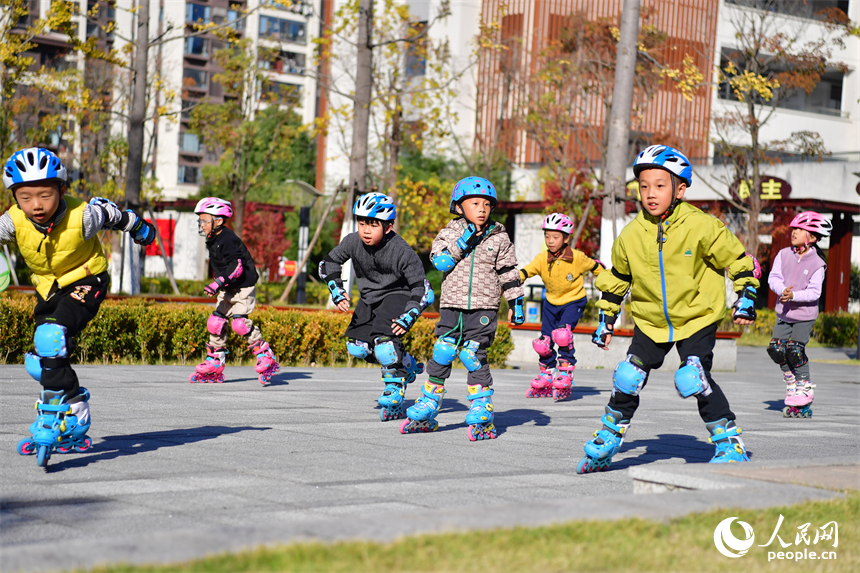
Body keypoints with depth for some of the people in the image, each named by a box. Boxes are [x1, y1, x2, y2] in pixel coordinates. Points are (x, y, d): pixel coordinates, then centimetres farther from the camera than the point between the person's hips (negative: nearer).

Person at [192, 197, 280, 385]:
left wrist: (219, 283, -34)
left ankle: (266, 357, -8)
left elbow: (237, 266, -28)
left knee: (240, 323, -20)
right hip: (228, 290, 9)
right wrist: (219, 285, 24)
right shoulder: (213, 241, 11)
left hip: (243, 288, -9)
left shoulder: (227, 240, -20)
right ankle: (214, 365, 12)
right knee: (216, 322, 3)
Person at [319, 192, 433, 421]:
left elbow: (422, 289, -23)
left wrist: (408, 318, -31)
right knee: (357, 348, 2)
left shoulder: (401, 252, -27)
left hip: (397, 296, -6)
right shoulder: (353, 242, -14)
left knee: (384, 346, -26)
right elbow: (328, 263, 3)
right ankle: (408, 366, 24)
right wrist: (336, 290, -10)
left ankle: (395, 389, 2)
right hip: (370, 298, 6)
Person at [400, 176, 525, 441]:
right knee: (441, 356, 5)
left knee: (473, 356, -11)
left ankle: (482, 415, -3)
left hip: (483, 307, -2)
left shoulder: (499, 238, 5)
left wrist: (516, 303, 7)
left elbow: (508, 273, 9)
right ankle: (426, 412, 16)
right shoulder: (451, 232, 5)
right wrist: (463, 242, -16)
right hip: (452, 305, 2)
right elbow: (440, 261, -10)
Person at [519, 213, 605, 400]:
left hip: (573, 301, -4)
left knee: (562, 334, -27)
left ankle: (565, 372, -10)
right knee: (544, 340, 1)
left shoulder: (577, 258, -17)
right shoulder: (542, 259, -12)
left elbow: (596, 267, 0)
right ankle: (547, 374, 24)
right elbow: (525, 272, -23)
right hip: (551, 303, 4)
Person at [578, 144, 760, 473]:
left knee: (693, 380, -20)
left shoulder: (701, 227, -16)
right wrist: (606, 319, 14)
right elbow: (616, 279, 12)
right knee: (628, 378, -3)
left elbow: (738, 260, -3)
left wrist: (745, 298, -8)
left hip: (697, 317, -4)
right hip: (651, 321, 4)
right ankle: (606, 441, 17)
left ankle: (730, 444, -5)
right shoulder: (632, 235, -4)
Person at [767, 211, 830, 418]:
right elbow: (773, 277, -3)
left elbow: (814, 292, -16)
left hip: (805, 315, -4)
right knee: (776, 348, -4)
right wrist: (782, 290, -23)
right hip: (784, 312, 4)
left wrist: (794, 295, -30)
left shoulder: (817, 263, -11)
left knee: (795, 350, -13)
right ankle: (791, 383, 18)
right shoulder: (784, 255, 0)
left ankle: (804, 389, 3)